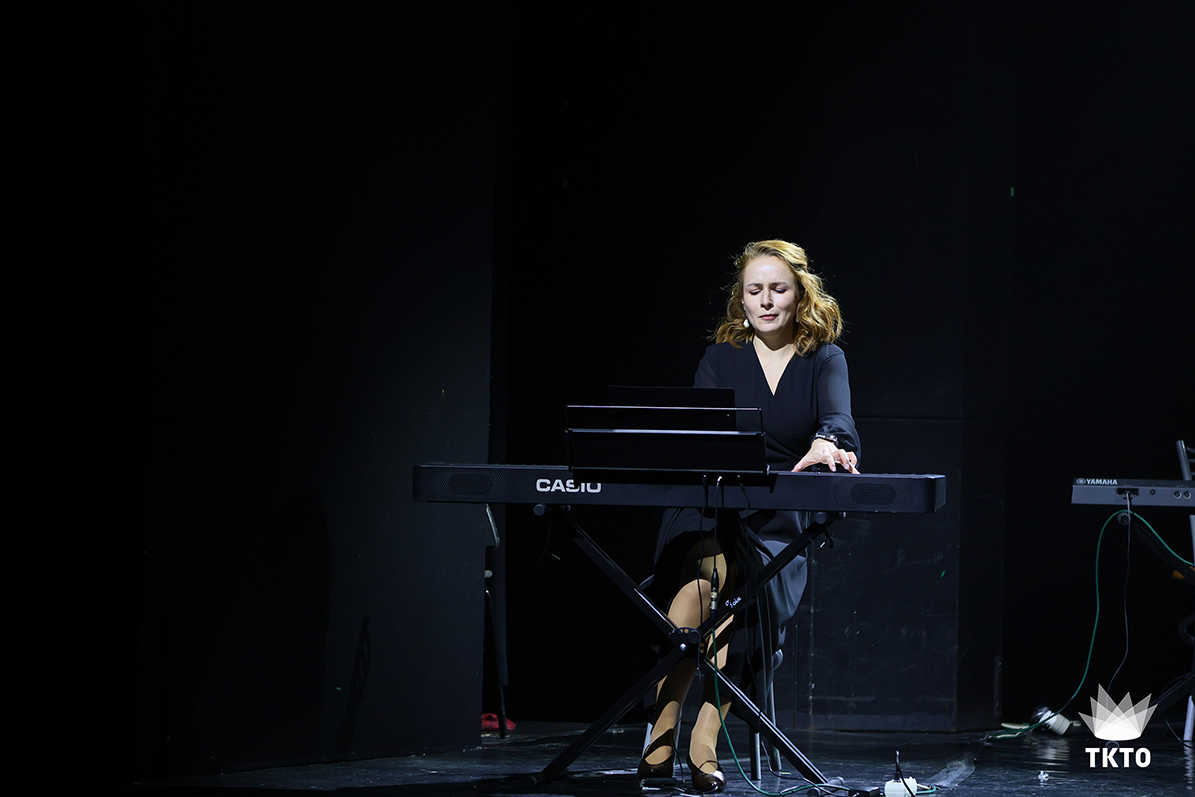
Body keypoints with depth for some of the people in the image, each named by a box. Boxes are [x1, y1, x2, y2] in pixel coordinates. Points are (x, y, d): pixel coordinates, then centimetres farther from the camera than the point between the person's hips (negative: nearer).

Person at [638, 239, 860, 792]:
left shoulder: (824, 360, 9)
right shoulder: (721, 360, 13)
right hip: (709, 510, 0)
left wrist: (826, 445, -39)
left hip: (779, 524, 0)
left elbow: (838, 416, -14)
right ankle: (662, 732, -33)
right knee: (706, 563, -35)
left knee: (738, 580, -34)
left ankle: (705, 742, -30)